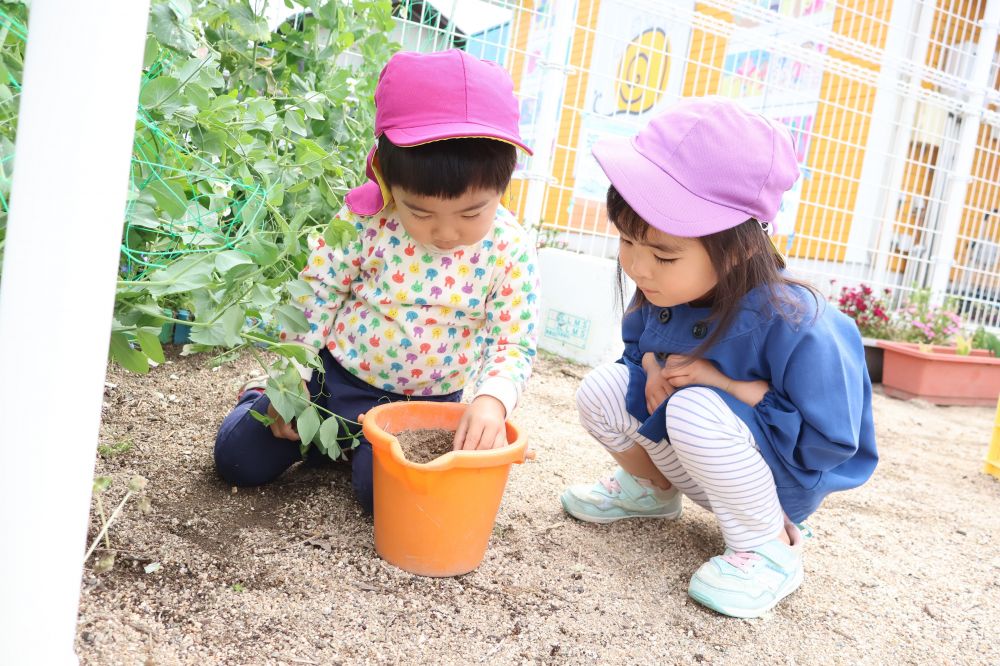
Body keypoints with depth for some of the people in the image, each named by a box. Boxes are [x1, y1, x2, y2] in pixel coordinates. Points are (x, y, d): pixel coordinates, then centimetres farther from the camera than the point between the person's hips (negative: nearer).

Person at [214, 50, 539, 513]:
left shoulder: (509, 250, -16)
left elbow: (514, 344, -12)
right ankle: (269, 399, 29)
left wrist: (491, 399, -32)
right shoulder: (367, 219, -18)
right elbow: (314, 296, -7)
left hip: (426, 402, 1)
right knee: (240, 459, -3)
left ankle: (357, 444, 16)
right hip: (337, 375, 0)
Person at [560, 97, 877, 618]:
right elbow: (638, 345, 7)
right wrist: (651, 369, -18)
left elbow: (828, 442, -28)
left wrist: (729, 386, -31)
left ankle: (770, 549, -13)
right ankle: (650, 488, 17)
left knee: (695, 412, -35)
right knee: (600, 389, -11)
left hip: (785, 475, -6)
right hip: (707, 468, 6)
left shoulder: (795, 326, -33)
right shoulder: (660, 295, -14)